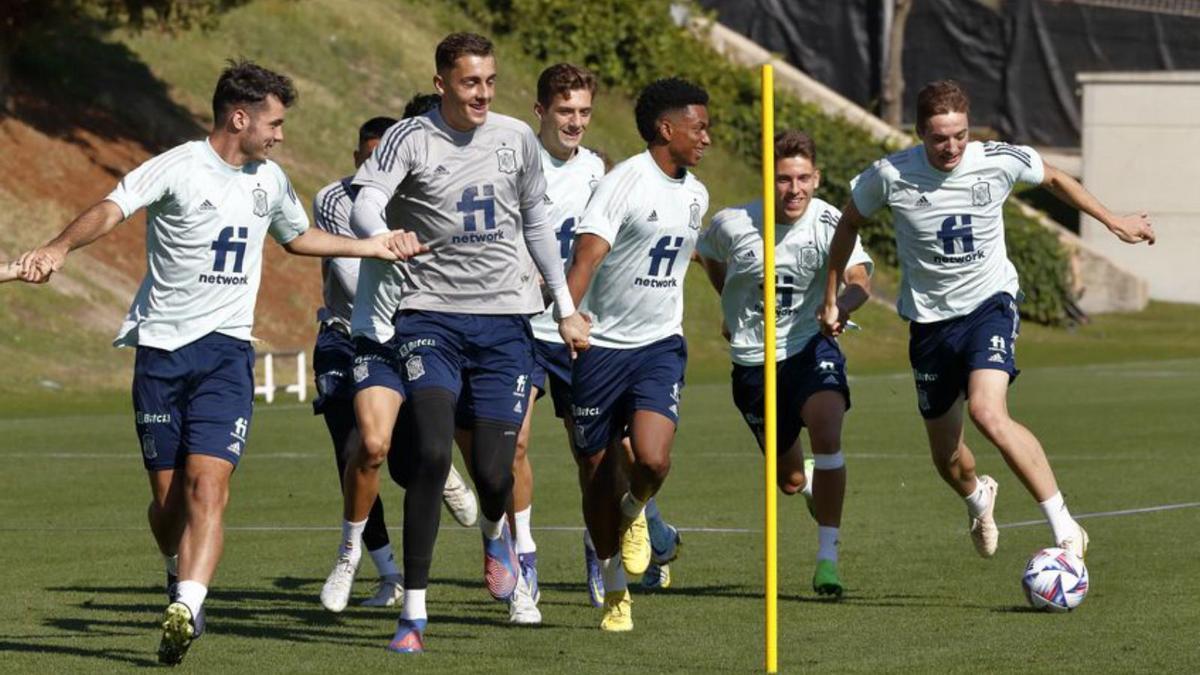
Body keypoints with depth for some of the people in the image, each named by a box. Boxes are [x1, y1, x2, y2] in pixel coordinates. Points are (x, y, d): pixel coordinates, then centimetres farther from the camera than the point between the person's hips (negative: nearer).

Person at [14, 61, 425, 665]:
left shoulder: (269, 180, 12)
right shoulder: (178, 168, -7)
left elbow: (297, 236, 33)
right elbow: (110, 209, -20)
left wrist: (374, 247, 32)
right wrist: (60, 248, -38)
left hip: (226, 348, 3)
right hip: (161, 345, -3)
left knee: (207, 485, -17)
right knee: (167, 496, 3)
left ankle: (185, 609, -27)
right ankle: (180, 575, 33)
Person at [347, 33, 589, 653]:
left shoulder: (516, 139, 8)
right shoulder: (409, 139, -4)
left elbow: (536, 224, 20)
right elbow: (365, 204, -18)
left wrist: (566, 307, 19)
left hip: (505, 320, 3)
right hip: (431, 316, -3)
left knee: (493, 471, -5)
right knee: (430, 452, -20)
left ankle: (494, 533, 36)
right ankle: (413, 611, -11)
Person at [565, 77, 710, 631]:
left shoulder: (695, 195, 10)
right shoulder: (624, 183, -13)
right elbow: (586, 256, -23)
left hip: (660, 345, 4)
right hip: (602, 345, -4)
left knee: (652, 460, -20)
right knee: (597, 475, 4)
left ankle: (634, 511, 15)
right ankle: (614, 590, 21)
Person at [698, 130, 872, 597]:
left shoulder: (828, 223, -12)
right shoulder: (732, 225, -8)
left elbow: (860, 279, -27)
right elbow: (710, 256, 16)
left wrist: (841, 304, -47)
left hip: (810, 347, -2)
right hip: (752, 361, 2)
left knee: (826, 434, -29)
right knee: (790, 481, 7)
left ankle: (827, 558, -18)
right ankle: (812, 482, 49)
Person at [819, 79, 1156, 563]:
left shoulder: (1000, 161, -12)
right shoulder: (890, 176, -13)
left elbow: (1053, 179, 10)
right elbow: (849, 223, 7)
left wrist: (1114, 222, 15)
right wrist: (831, 299, 10)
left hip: (989, 304, -2)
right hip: (930, 318, 2)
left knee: (988, 413, -30)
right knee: (947, 459, 10)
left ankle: (1065, 528, -24)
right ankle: (978, 498, 49)